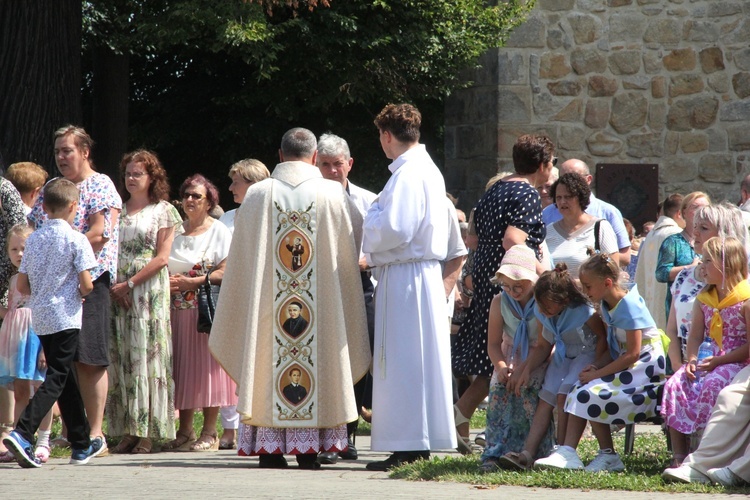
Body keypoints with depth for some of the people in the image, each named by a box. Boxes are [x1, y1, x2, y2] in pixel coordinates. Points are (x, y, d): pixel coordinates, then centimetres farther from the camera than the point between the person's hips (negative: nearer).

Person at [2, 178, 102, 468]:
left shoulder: (33, 239, 7)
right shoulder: (75, 240, -10)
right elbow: (86, 285, -14)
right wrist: (83, 292, 8)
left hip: (40, 318, 6)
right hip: (66, 318, -6)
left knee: (66, 378, 16)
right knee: (57, 380, -7)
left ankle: (82, 444, 24)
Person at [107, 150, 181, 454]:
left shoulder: (163, 211, 4)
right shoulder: (118, 210, 15)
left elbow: (161, 258, -3)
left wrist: (129, 284, -11)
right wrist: (113, 286, -4)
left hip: (149, 290, -4)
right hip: (118, 291, 4)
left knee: (146, 357, -6)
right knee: (122, 359, 0)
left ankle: (147, 432, -7)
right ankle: (128, 431, 1)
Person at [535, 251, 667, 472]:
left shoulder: (629, 305, -19)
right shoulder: (607, 306, 9)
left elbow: (632, 354, -21)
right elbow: (613, 350, 12)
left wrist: (596, 374, -18)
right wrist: (595, 366, -9)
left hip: (644, 369, -9)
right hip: (625, 366, 9)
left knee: (591, 394, -19)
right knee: (578, 391, -6)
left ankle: (608, 456, -6)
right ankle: (567, 452, -12)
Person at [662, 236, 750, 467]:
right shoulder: (704, 300, 12)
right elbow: (695, 336, 10)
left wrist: (718, 361, -19)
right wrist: (692, 360, -11)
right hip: (713, 360, 7)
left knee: (712, 385, -34)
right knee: (676, 384, -16)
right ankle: (679, 455, -15)